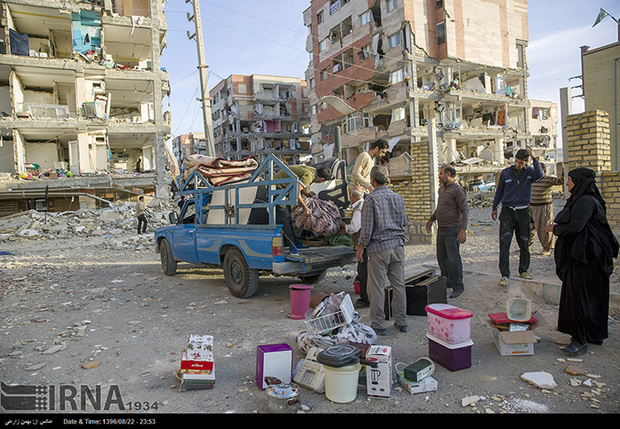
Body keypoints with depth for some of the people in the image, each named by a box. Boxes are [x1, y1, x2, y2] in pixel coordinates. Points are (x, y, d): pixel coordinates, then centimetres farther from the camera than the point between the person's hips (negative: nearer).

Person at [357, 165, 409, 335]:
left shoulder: (371, 199, -10)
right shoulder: (398, 197, 7)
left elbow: (367, 227, -13)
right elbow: (405, 221, 15)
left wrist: (361, 247, -3)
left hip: (379, 247, -6)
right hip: (398, 245, 6)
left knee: (377, 287, 2)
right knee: (399, 285, 12)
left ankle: (378, 324, 8)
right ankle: (401, 321, 20)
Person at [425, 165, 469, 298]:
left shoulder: (457, 190, -14)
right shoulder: (442, 188, 14)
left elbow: (465, 210, -17)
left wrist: (463, 230, -24)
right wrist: (431, 219, 29)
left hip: (452, 229, -9)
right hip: (441, 229, 9)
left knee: (453, 258, -6)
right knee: (441, 257, 14)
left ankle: (458, 286, 4)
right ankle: (447, 282, 26)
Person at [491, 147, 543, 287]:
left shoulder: (529, 172, 1)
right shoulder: (506, 173, 2)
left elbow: (539, 175, -24)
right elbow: (499, 191, 10)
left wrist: (534, 158, -21)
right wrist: (494, 208, 13)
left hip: (523, 212, 1)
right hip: (507, 211, -1)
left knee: (524, 243, 10)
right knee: (504, 243, -9)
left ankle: (523, 270, 27)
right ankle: (504, 275, -6)